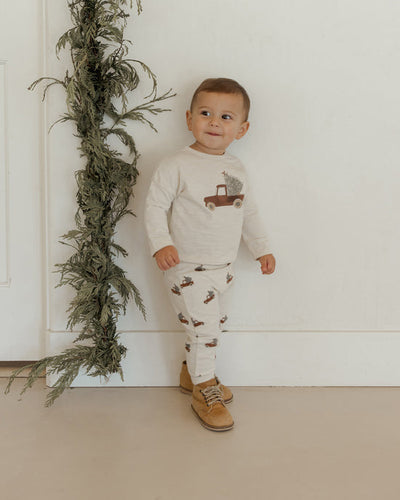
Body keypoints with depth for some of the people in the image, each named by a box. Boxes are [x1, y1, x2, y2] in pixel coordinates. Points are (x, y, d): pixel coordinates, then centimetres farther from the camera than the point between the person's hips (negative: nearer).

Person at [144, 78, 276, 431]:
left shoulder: (236, 169, 7)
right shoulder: (176, 166, -13)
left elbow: (249, 212, 17)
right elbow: (155, 206, -13)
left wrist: (262, 248, 17)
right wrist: (161, 244, -26)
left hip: (222, 269, 7)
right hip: (188, 269, -7)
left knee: (211, 324, 18)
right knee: (203, 326, -7)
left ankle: (192, 372, 41)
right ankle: (204, 390, 13)